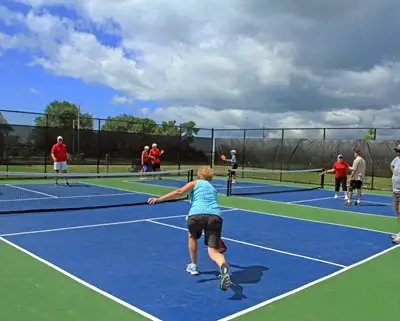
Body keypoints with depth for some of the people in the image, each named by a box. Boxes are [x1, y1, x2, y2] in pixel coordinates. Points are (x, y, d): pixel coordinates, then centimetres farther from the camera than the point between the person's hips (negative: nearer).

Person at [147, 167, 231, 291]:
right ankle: (223, 266, -30)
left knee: (192, 236, 31)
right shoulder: (213, 189, 37)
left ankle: (193, 266, 38)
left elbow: (179, 192, 4)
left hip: (197, 214, -3)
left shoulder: (195, 183, 22)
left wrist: (159, 199, 2)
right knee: (213, 251, 3)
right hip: (216, 216, 3)